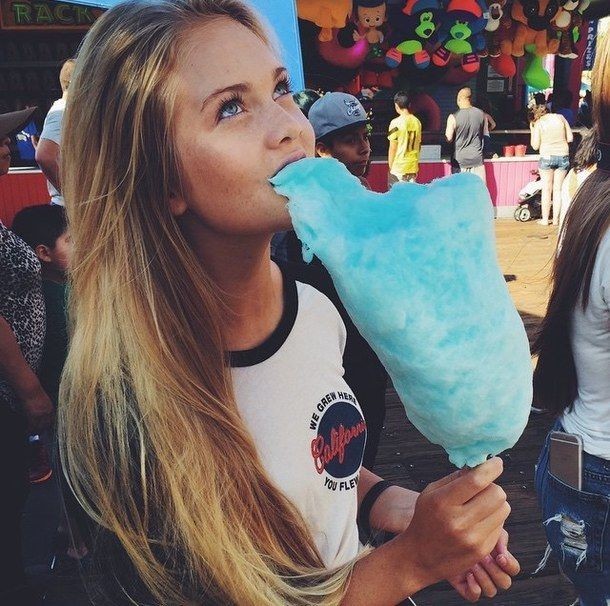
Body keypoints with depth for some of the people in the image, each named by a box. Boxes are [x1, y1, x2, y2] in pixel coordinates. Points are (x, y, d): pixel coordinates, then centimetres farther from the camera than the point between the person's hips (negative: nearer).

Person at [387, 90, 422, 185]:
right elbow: (419, 145, 11)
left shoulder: (396, 123, -12)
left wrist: (390, 166, -1)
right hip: (413, 167, 5)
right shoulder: (417, 121, 4)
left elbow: (392, 148, -11)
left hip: (398, 167, -5)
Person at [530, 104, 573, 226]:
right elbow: (570, 138, 6)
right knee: (558, 189, 9)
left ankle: (545, 219, 10)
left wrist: (532, 130, 6)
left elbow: (535, 146, -3)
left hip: (547, 157, -3)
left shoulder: (538, 123, -4)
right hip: (563, 156, 3)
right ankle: (556, 219, 13)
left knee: (547, 189, 6)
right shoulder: (560, 117, 5)